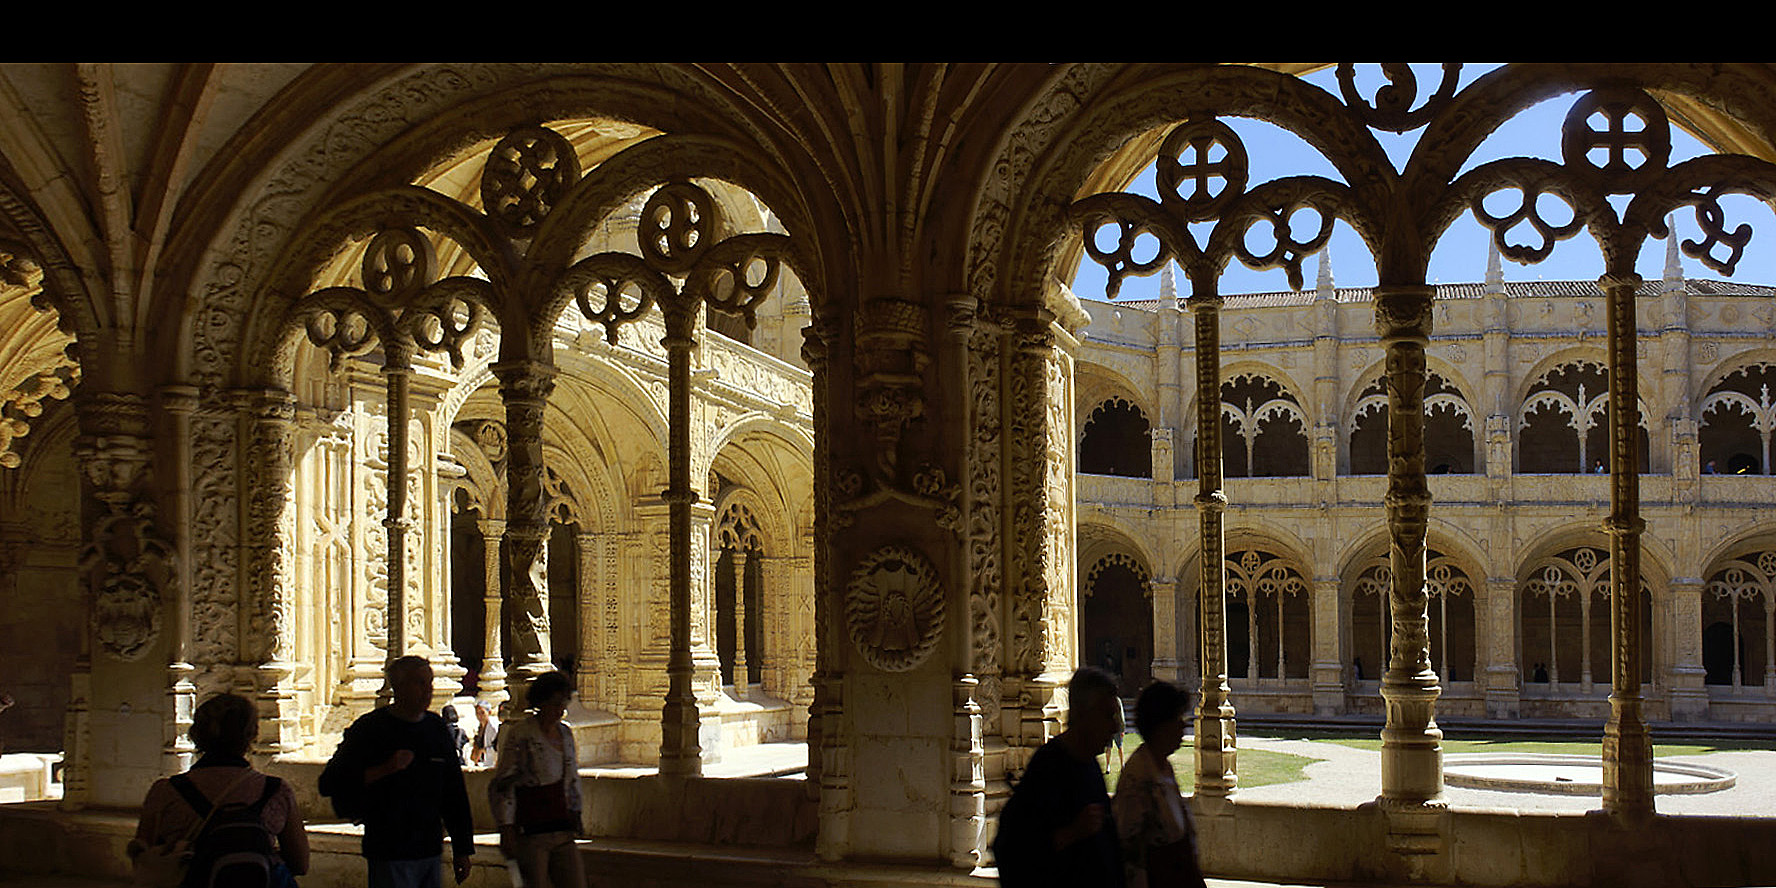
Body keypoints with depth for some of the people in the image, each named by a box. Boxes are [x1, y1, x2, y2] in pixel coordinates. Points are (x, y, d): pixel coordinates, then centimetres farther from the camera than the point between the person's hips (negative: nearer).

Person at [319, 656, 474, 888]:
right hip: (389, 856, -5)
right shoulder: (369, 728, -6)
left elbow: (455, 794, 16)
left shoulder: (436, 727, 10)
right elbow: (330, 784, -11)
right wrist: (385, 770, -21)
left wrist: (462, 849, 14)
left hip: (431, 851, 5)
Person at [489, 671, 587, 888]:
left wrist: (575, 814, 18)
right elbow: (501, 785, -10)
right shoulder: (520, 734, -8)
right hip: (530, 833, -6)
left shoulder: (566, 733, 12)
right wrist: (506, 830, -14)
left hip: (562, 832, 6)